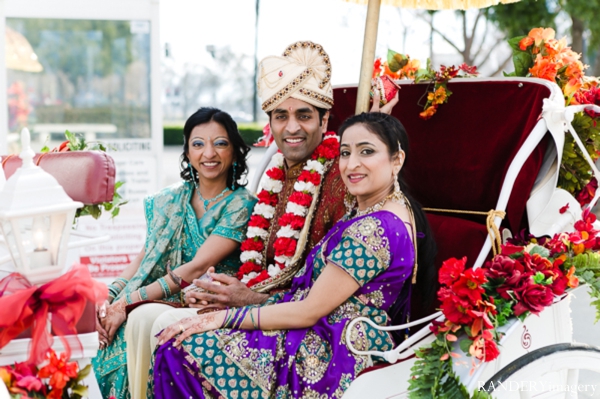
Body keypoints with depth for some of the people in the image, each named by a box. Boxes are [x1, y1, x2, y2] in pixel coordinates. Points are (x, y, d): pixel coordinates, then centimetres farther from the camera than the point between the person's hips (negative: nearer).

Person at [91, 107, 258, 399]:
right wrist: (111, 297, -11)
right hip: (166, 299, 5)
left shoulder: (241, 205, -8)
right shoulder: (171, 200, 11)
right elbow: (144, 258, 8)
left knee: (142, 317, -31)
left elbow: (197, 267, -16)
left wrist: (129, 301, -19)